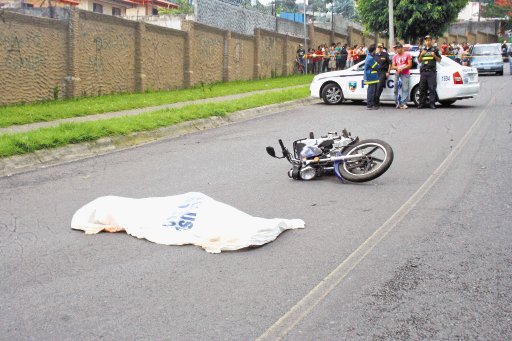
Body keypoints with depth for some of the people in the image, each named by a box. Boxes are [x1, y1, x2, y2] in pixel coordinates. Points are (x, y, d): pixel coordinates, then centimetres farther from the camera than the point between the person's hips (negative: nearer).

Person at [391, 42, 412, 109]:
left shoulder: (407, 55, 2)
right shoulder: (395, 56, 14)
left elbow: (410, 65, -2)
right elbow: (393, 66, 12)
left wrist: (402, 68, -15)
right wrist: (397, 68, -10)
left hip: (405, 74, -4)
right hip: (397, 74, 4)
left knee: (405, 89, -12)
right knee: (396, 89, 1)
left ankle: (404, 103, -15)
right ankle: (398, 103, 7)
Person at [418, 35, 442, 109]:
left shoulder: (435, 49, 8)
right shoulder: (422, 49, 18)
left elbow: (439, 60, 7)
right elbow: (419, 61, 17)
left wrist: (434, 55, -11)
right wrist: (421, 54, -1)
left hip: (431, 71, -3)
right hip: (423, 71, 3)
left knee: (432, 88, -8)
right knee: (422, 88, 2)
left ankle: (432, 103, -7)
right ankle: (422, 103, 6)